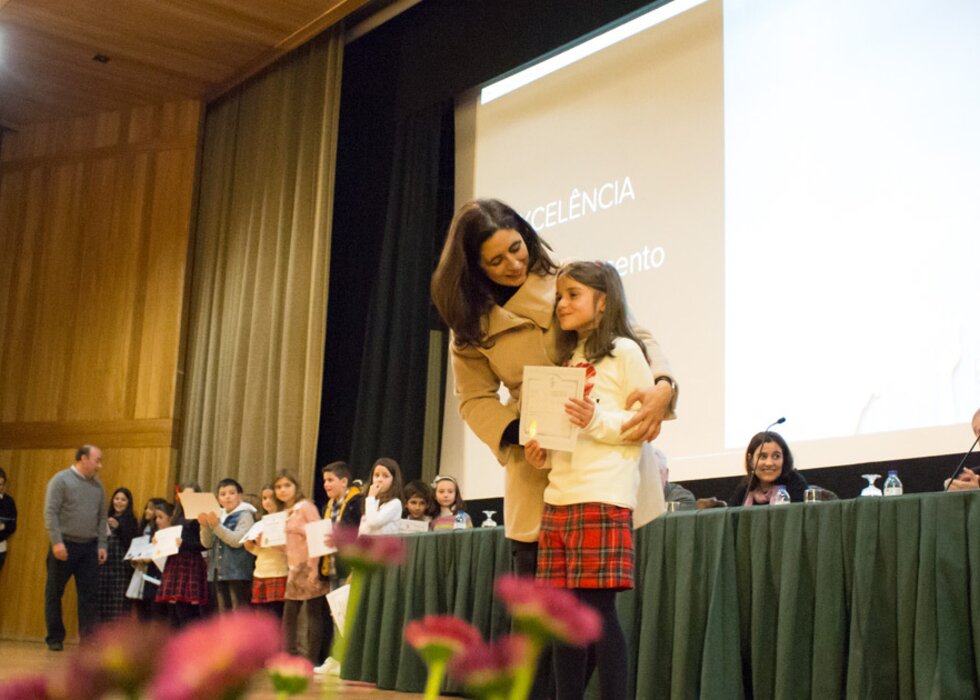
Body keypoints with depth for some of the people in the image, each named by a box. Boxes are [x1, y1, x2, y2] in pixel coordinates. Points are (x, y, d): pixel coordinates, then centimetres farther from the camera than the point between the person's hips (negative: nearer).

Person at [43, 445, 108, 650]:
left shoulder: (97, 485, 11)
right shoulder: (61, 480, -5)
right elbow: (50, 513, -11)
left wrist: (102, 545, 4)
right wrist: (57, 542, -19)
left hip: (89, 548, 4)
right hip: (64, 546, -4)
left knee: (90, 595, 0)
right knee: (54, 593, 4)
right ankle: (55, 638, 14)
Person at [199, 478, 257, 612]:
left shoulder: (245, 515, -4)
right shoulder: (219, 516, 15)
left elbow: (237, 541, -17)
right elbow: (207, 544, 11)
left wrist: (216, 525, -19)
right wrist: (205, 526, -6)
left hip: (238, 572, -7)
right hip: (220, 572, 7)